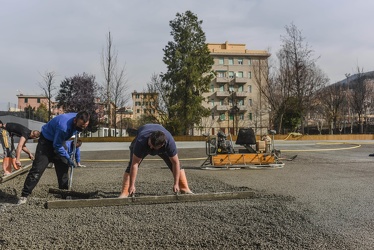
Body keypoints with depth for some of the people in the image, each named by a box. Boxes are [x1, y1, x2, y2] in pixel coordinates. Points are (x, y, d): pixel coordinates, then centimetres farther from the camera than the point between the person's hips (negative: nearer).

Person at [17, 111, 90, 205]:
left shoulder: (78, 121, -16)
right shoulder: (63, 126, -39)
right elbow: (57, 146, -26)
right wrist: (68, 158, -20)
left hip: (58, 140, 7)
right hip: (47, 140, -7)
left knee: (63, 168, 5)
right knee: (38, 168, -13)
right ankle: (24, 195, -8)